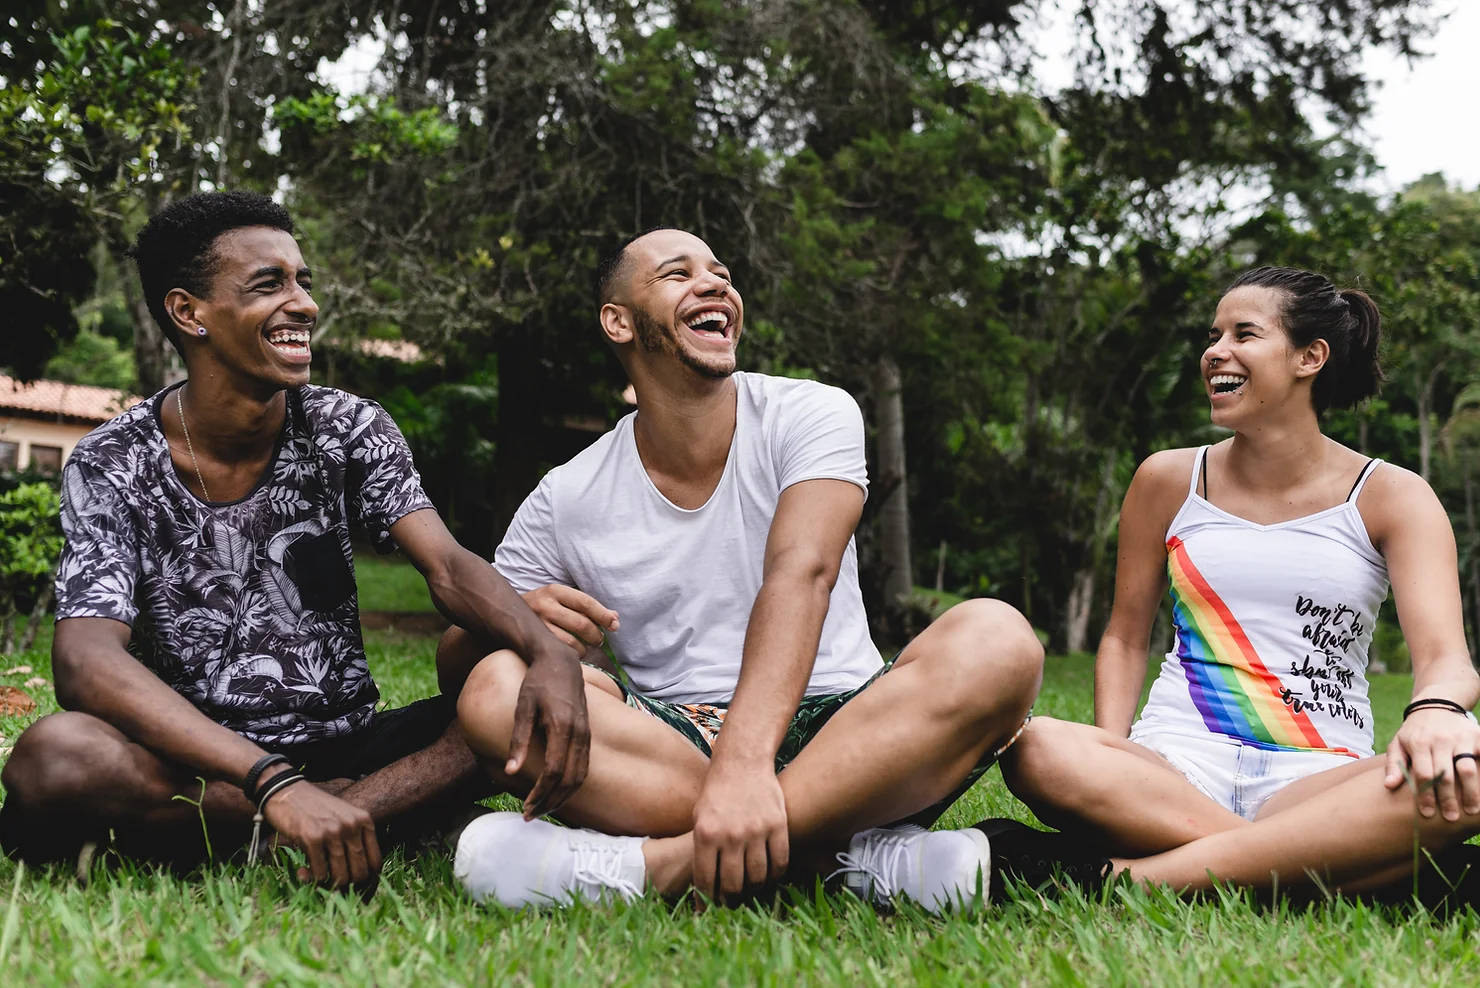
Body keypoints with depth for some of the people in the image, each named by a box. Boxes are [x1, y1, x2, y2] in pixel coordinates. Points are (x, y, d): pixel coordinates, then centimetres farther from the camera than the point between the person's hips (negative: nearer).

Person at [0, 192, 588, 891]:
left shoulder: (349, 430, 2)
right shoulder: (112, 466, -8)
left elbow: (449, 569, -10)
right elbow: (87, 662, -23)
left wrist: (550, 653, -35)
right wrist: (274, 782, -38)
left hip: (346, 749, 3)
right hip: (196, 764, -3)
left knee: (523, 699, -21)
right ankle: (395, 807, -22)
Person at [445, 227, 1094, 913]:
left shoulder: (811, 414, -1)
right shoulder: (565, 502, 4)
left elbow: (800, 573, -19)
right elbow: (457, 654, 5)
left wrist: (745, 761, -37)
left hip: (836, 727, -1)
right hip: (667, 749, 1)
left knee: (995, 640, -29)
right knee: (496, 692, -26)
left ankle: (663, 865, -39)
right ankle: (861, 857, -34)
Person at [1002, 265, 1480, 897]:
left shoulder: (1391, 498, 6)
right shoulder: (1168, 480, 11)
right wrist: (1110, 759, -4)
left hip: (1319, 776, -1)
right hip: (1174, 765, 1)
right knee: (1037, 750, -33)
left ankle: (1143, 876, -33)